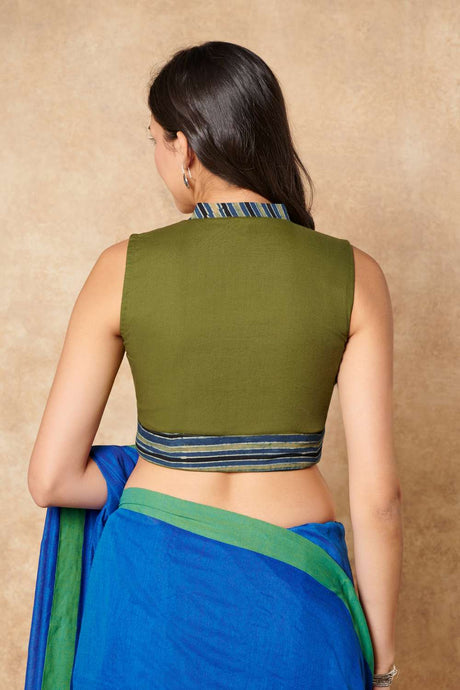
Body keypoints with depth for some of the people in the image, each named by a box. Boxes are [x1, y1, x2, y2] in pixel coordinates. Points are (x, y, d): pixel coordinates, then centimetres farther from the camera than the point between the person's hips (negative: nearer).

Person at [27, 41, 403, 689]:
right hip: (294, 593, 1)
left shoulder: (123, 268, -10)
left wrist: (170, 491, 8)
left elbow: (53, 477, -7)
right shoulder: (354, 276, -9)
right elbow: (377, 494, -10)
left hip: (156, 587, 0)